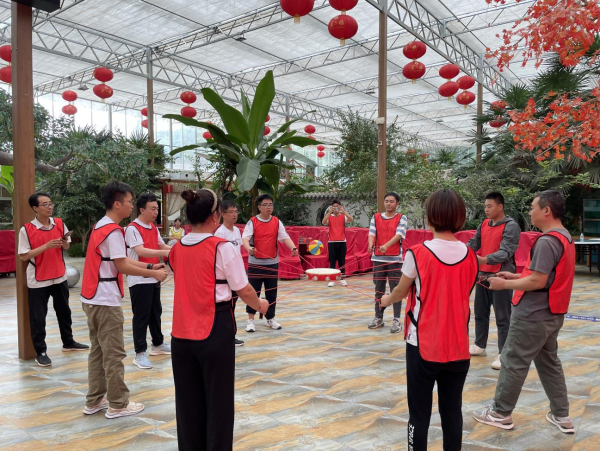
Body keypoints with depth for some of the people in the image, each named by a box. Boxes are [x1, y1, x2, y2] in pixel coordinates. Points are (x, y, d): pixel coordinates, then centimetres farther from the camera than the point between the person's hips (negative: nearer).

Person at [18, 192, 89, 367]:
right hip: (38, 281, -5)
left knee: (64, 311, 17)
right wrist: (46, 246, -24)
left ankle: (68, 342, 34)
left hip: (60, 277, 5)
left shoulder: (60, 224, 0)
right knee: (38, 317, 3)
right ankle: (40, 352, 16)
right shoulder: (26, 229, -13)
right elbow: (23, 256, -15)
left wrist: (65, 242, -14)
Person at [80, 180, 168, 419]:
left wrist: (150, 266, 8)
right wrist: (154, 273, -8)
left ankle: (94, 401, 24)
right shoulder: (113, 231, -18)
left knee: (98, 351, 16)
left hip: (92, 298, 10)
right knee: (114, 354, 0)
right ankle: (118, 405, 9)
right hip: (106, 300, -10)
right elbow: (122, 266, -17)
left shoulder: (100, 226, 13)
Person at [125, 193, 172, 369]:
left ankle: (158, 344, 31)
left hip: (153, 278, 8)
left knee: (155, 312, 17)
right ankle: (140, 353, 6)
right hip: (139, 280, -8)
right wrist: (164, 253, -34)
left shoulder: (153, 228, 11)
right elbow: (140, 251, -26)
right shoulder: (132, 228, -15)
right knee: (141, 316, -2)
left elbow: (162, 245, 17)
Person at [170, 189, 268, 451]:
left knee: (187, 400, 16)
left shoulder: (176, 249, 4)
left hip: (181, 334, 6)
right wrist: (260, 306, 12)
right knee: (218, 399, 9)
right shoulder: (223, 247, -13)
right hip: (215, 331, -5)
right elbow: (244, 291, -7)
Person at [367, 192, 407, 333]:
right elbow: (372, 233, -3)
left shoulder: (402, 218, 0)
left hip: (395, 259, -3)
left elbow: (399, 234, -14)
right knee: (379, 289, 10)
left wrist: (386, 246, -31)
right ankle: (378, 318, 20)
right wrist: (371, 245, -25)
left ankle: (396, 320, 6)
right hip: (378, 258, 3)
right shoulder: (376, 217, 9)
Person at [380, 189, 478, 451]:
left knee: (419, 414, 8)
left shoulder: (417, 254, -13)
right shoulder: (471, 257, -2)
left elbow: (401, 292, 3)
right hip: (458, 348, 4)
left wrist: (387, 300, 26)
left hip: (423, 346, -3)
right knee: (452, 412, 14)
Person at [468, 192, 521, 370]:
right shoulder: (484, 224, 9)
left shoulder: (511, 226, -13)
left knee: (502, 318, 1)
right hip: (482, 275, 7)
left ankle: (503, 354, 9)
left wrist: (484, 259, -37)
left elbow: (506, 252, -22)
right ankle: (480, 345, 32)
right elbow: (474, 244, 10)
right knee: (480, 313, 17)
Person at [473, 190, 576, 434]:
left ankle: (501, 413, 14)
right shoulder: (564, 237, 10)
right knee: (549, 362, 18)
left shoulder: (547, 241, -22)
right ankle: (562, 415, 25)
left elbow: (538, 281, -24)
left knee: (513, 363, 2)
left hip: (533, 315, -10)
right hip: (551, 314, 10)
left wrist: (505, 284, -13)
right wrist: (515, 276, 11)